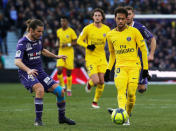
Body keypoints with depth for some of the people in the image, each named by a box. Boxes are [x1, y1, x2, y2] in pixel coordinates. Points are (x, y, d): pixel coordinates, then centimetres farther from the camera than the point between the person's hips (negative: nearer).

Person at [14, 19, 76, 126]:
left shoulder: (39, 39, 6)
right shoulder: (22, 43, -17)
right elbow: (17, 61, -30)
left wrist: (56, 56, 29)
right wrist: (28, 70, -48)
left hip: (40, 72, 7)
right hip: (26, 73, -7)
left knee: (60, 91, -5)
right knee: (40, 89, -35)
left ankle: (62, 117, 16)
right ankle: (38, 120, -24)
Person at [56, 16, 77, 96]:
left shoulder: (71, 31, -6)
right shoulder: (58, 31, 8)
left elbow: (75, 42, -4)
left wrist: (68, 44, -18)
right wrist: (57, 44, 3)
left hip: (69, 53, -3)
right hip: (61, 52, 3)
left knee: (69, 72, 1)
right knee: (59, 70, -15)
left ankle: (69, 89, 14)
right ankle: (62, 85, 5)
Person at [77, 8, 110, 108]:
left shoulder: (106, 29, 1)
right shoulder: (88, 28, -8)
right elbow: (79, 40, 2)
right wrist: (87, 46, -15)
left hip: (102, 58, 3)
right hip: (91, 58, -3)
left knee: (101, 82, -1)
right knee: (96, 81, -16)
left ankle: (96, 101, 19)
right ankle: (89, 83, 22)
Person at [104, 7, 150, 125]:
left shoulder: (134, 31, -1)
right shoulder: (110, 35, 11)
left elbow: (143, 49, 3)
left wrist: (145, 68, 0)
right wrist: (108, 69, 17)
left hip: (134, 66, -2)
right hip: (120, 66, 2)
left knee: (131, 93, -11)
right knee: (121, 90, -20)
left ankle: (128, 113, 9)